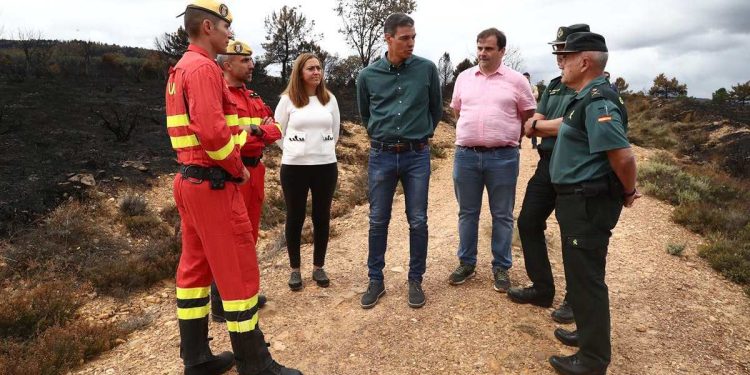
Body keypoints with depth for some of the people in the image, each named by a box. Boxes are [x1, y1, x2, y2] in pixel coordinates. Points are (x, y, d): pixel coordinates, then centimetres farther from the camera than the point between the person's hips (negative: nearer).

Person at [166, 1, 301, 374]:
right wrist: (237, 169, -10)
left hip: (190, 179, 10)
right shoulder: (204, 68, -14)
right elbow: (212, 133, -25)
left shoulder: (181, 68, 18)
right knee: (238, 270, -3)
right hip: (212, 183, -10)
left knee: (195, 266, 13)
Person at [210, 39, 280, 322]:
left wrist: (257, 131, -11)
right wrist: (256, 131, -12)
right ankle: (222, 304, 9)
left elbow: (275, 130, 9)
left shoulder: (253, 97, 19)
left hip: (255, 171, 9)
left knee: (249, 235, 15)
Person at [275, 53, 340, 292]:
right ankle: (295, 269, 21)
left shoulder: (330, 99, 6)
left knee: (322, 217, 8)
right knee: (295, 218, 7)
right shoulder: (287, 99, -2)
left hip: (326, 166, 2)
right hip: (294, 167, -2)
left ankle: (318, 267, 23)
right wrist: (295, 152, 8)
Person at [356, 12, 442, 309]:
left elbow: (436, 109, 12)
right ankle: (375, 281, 22)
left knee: (418, 222, 5)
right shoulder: (367, 75, 0)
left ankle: (415, 280, 22)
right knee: (378, 222, 7)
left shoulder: (427, 69, -1)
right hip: (381, 156, 1)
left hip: (417, 156, 0)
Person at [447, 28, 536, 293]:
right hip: (465, 155, 3)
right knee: (467, 213, 11)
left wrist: (507, 137, 9)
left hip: (502, 157, -2)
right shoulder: (464, 78, 9)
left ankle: (501, 267, 21)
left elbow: (528, 117, 8)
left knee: (502, 216, 7)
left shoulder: (516, 80, 1)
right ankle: (467, 263, 25)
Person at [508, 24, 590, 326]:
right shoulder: (554, 86, 14)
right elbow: (529, 128, 6)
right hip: (547, 165, 8)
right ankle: (542, 289, 25)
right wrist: (557, 127, -11)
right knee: (528, 223, 9)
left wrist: (541, 125, -5)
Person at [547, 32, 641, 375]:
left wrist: (627, 193, -13)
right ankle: (589, 333, 39)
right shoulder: (586, 98, 13)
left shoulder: (597, 101, -20)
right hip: (579, 200, 10)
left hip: (588, 204, -10)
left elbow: (622, 154, -27)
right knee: (581, 274, 21)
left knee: (585, 278, 1)